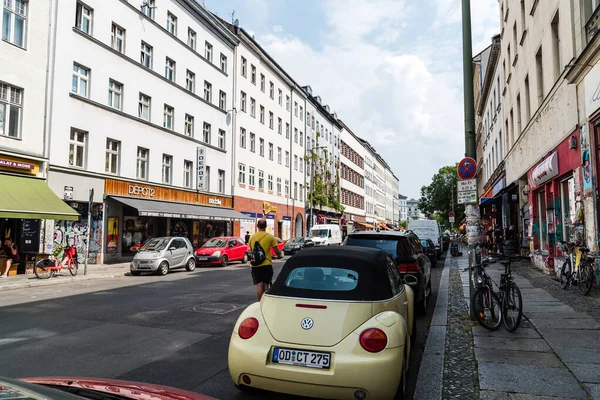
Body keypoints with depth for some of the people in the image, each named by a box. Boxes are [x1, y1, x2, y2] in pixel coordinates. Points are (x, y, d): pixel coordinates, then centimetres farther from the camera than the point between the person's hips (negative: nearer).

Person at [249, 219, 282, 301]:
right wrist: (279, 256, 18)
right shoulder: (270, 236, -5)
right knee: (266, 285, 8)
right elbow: (276, 251, -4)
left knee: (259, 285, 3)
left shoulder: (252, 237, 4)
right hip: (266, 263, -2)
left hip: (255, 264, 2)